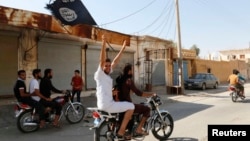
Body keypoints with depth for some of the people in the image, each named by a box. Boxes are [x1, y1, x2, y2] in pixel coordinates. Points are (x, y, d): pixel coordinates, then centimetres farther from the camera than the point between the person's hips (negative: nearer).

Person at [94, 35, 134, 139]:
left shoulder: (108, 73, 12)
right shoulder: (99, 74, -10)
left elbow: (115, 61, 15)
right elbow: (102, 60, -24)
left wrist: (122, 49, 17)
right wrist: (103, 44, -30)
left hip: (108, 103, 10)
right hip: (105, 104, -10)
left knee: (126, 106, 29)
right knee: (131, 106, -8)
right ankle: (121, 132, -4)